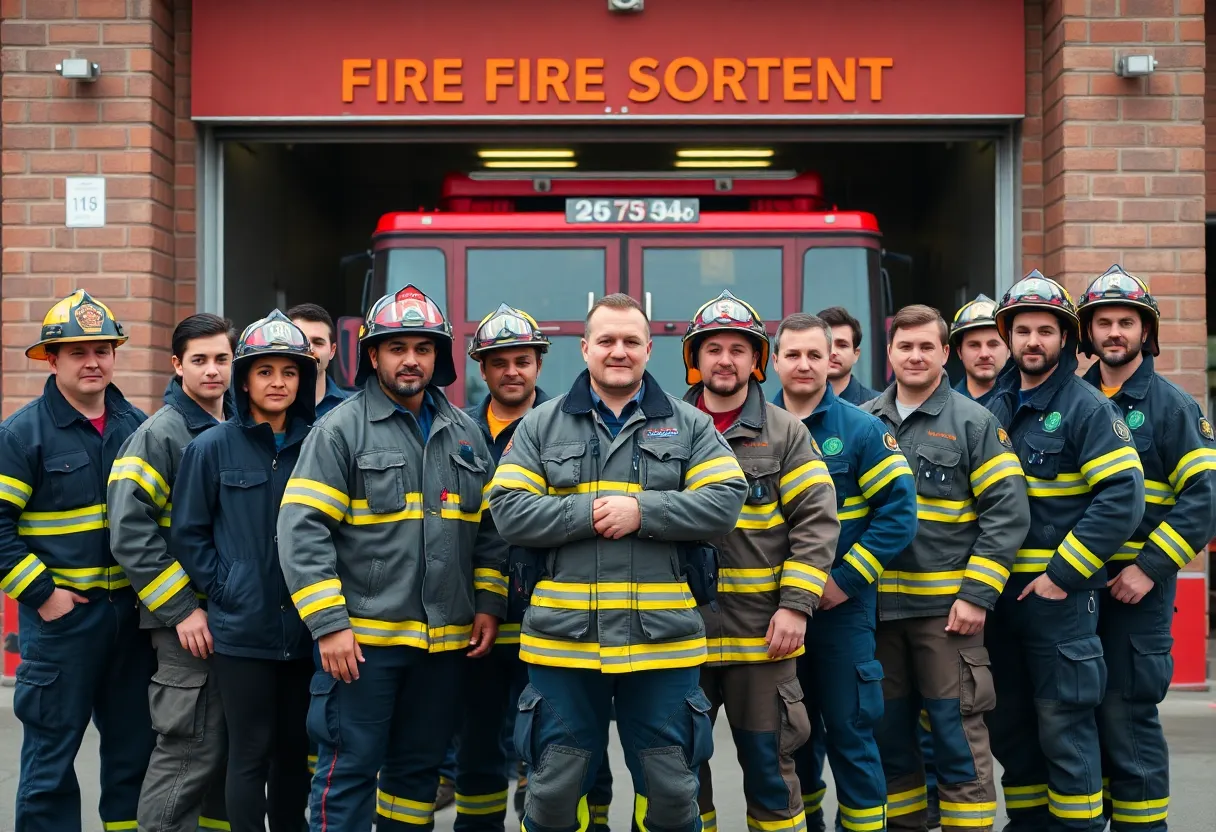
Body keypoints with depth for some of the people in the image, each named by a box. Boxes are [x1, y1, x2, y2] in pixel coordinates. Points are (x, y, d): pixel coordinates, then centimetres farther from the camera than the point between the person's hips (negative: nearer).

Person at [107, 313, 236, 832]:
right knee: (189, 751, -6)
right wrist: (181, 609, -17)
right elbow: (129, 533, -16)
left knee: (229, 748, 13)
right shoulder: (160, 434, -9)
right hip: (188, 622, -7)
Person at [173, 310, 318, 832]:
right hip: (242, 628, -3)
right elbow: (188, 533, 1)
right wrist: (223, 588, -6)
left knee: (296, 749, 12)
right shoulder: (212, 448, -2)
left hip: (304, 628, 3)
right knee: (251, 753, 2)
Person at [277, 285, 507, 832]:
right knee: (349, 771, 0)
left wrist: (489, 605, 7)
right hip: (361, 638, -5)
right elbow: (302, 531, -11)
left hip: (446, 641, 5)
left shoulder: (466, 434, 11)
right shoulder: (341, 429, -5)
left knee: (419, 770, 15)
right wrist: (329, 624, -16)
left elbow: (490, 527, 16)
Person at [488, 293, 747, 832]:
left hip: (662, 640, 0)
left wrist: (641, 511, -15)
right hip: (563, 638, 0)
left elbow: (725, 502, -5)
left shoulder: (689, 426, 6)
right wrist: (589, 513, -14)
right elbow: (509, 510, -2)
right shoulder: (541, 425, 6)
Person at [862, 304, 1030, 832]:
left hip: (946, 607, -4)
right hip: (877, 606, 4)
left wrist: (977, 595, -13)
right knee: (887, 732, 13)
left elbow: (1008, 512, -7)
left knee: (958, 737, 0)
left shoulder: (973, 422, -2)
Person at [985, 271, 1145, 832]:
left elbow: (1123, 496, -16)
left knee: (1063, 723, -3)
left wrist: (1063, 574, -18)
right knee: (1008, 721, 14)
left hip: (1060, 591, -6)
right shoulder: (994, 408, 10)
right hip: (999, 590, 6)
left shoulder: (1087, 407, -8)